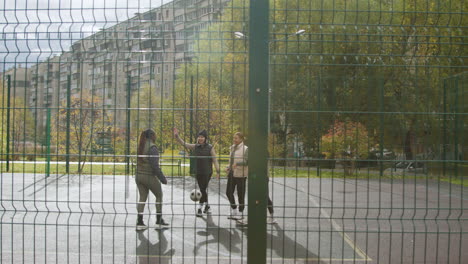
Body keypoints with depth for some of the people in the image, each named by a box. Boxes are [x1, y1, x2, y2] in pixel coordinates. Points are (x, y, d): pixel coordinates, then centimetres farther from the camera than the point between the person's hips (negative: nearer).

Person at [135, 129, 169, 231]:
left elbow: (137, 162, 12)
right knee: (159, 196, 11)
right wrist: (163, 179, -14)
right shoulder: (152, 148, -16)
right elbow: (155, 166, -20)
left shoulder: (140, 146, 8)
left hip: (138, 176, 7)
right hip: (149, 176, -7)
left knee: (142, 198, 13)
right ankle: (159, 222, 15)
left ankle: (139, 222, 10)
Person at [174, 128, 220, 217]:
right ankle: (207, 206, 29)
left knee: (203, 189, -7)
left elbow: (215, 160, -7)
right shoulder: (195, 147, 6)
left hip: (207, 172, -5)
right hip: (198, 172, 5)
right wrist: (176, 136, -12)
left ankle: (200, 209, 1)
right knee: (202, 190, 13)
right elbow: (183, 144, 1)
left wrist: (217, 171, -14)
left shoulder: (210, 148, -6)